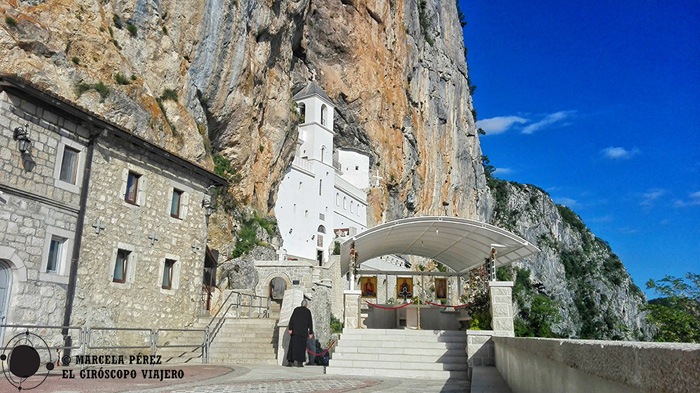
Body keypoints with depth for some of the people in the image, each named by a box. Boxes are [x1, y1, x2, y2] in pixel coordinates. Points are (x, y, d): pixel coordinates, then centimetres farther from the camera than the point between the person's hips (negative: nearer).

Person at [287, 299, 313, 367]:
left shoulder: (296, 309, 7)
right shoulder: (308, 311, 5)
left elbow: (291, 319, -1)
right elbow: (310, 323, 4)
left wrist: (290, 329, -2)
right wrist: (311, 333, 7)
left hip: (295, 330, 1)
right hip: (303, 331, -1)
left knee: (294, 344, 5)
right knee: (301, 346, 3)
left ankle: (291, 360, -2)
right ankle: (300, 362, -2)